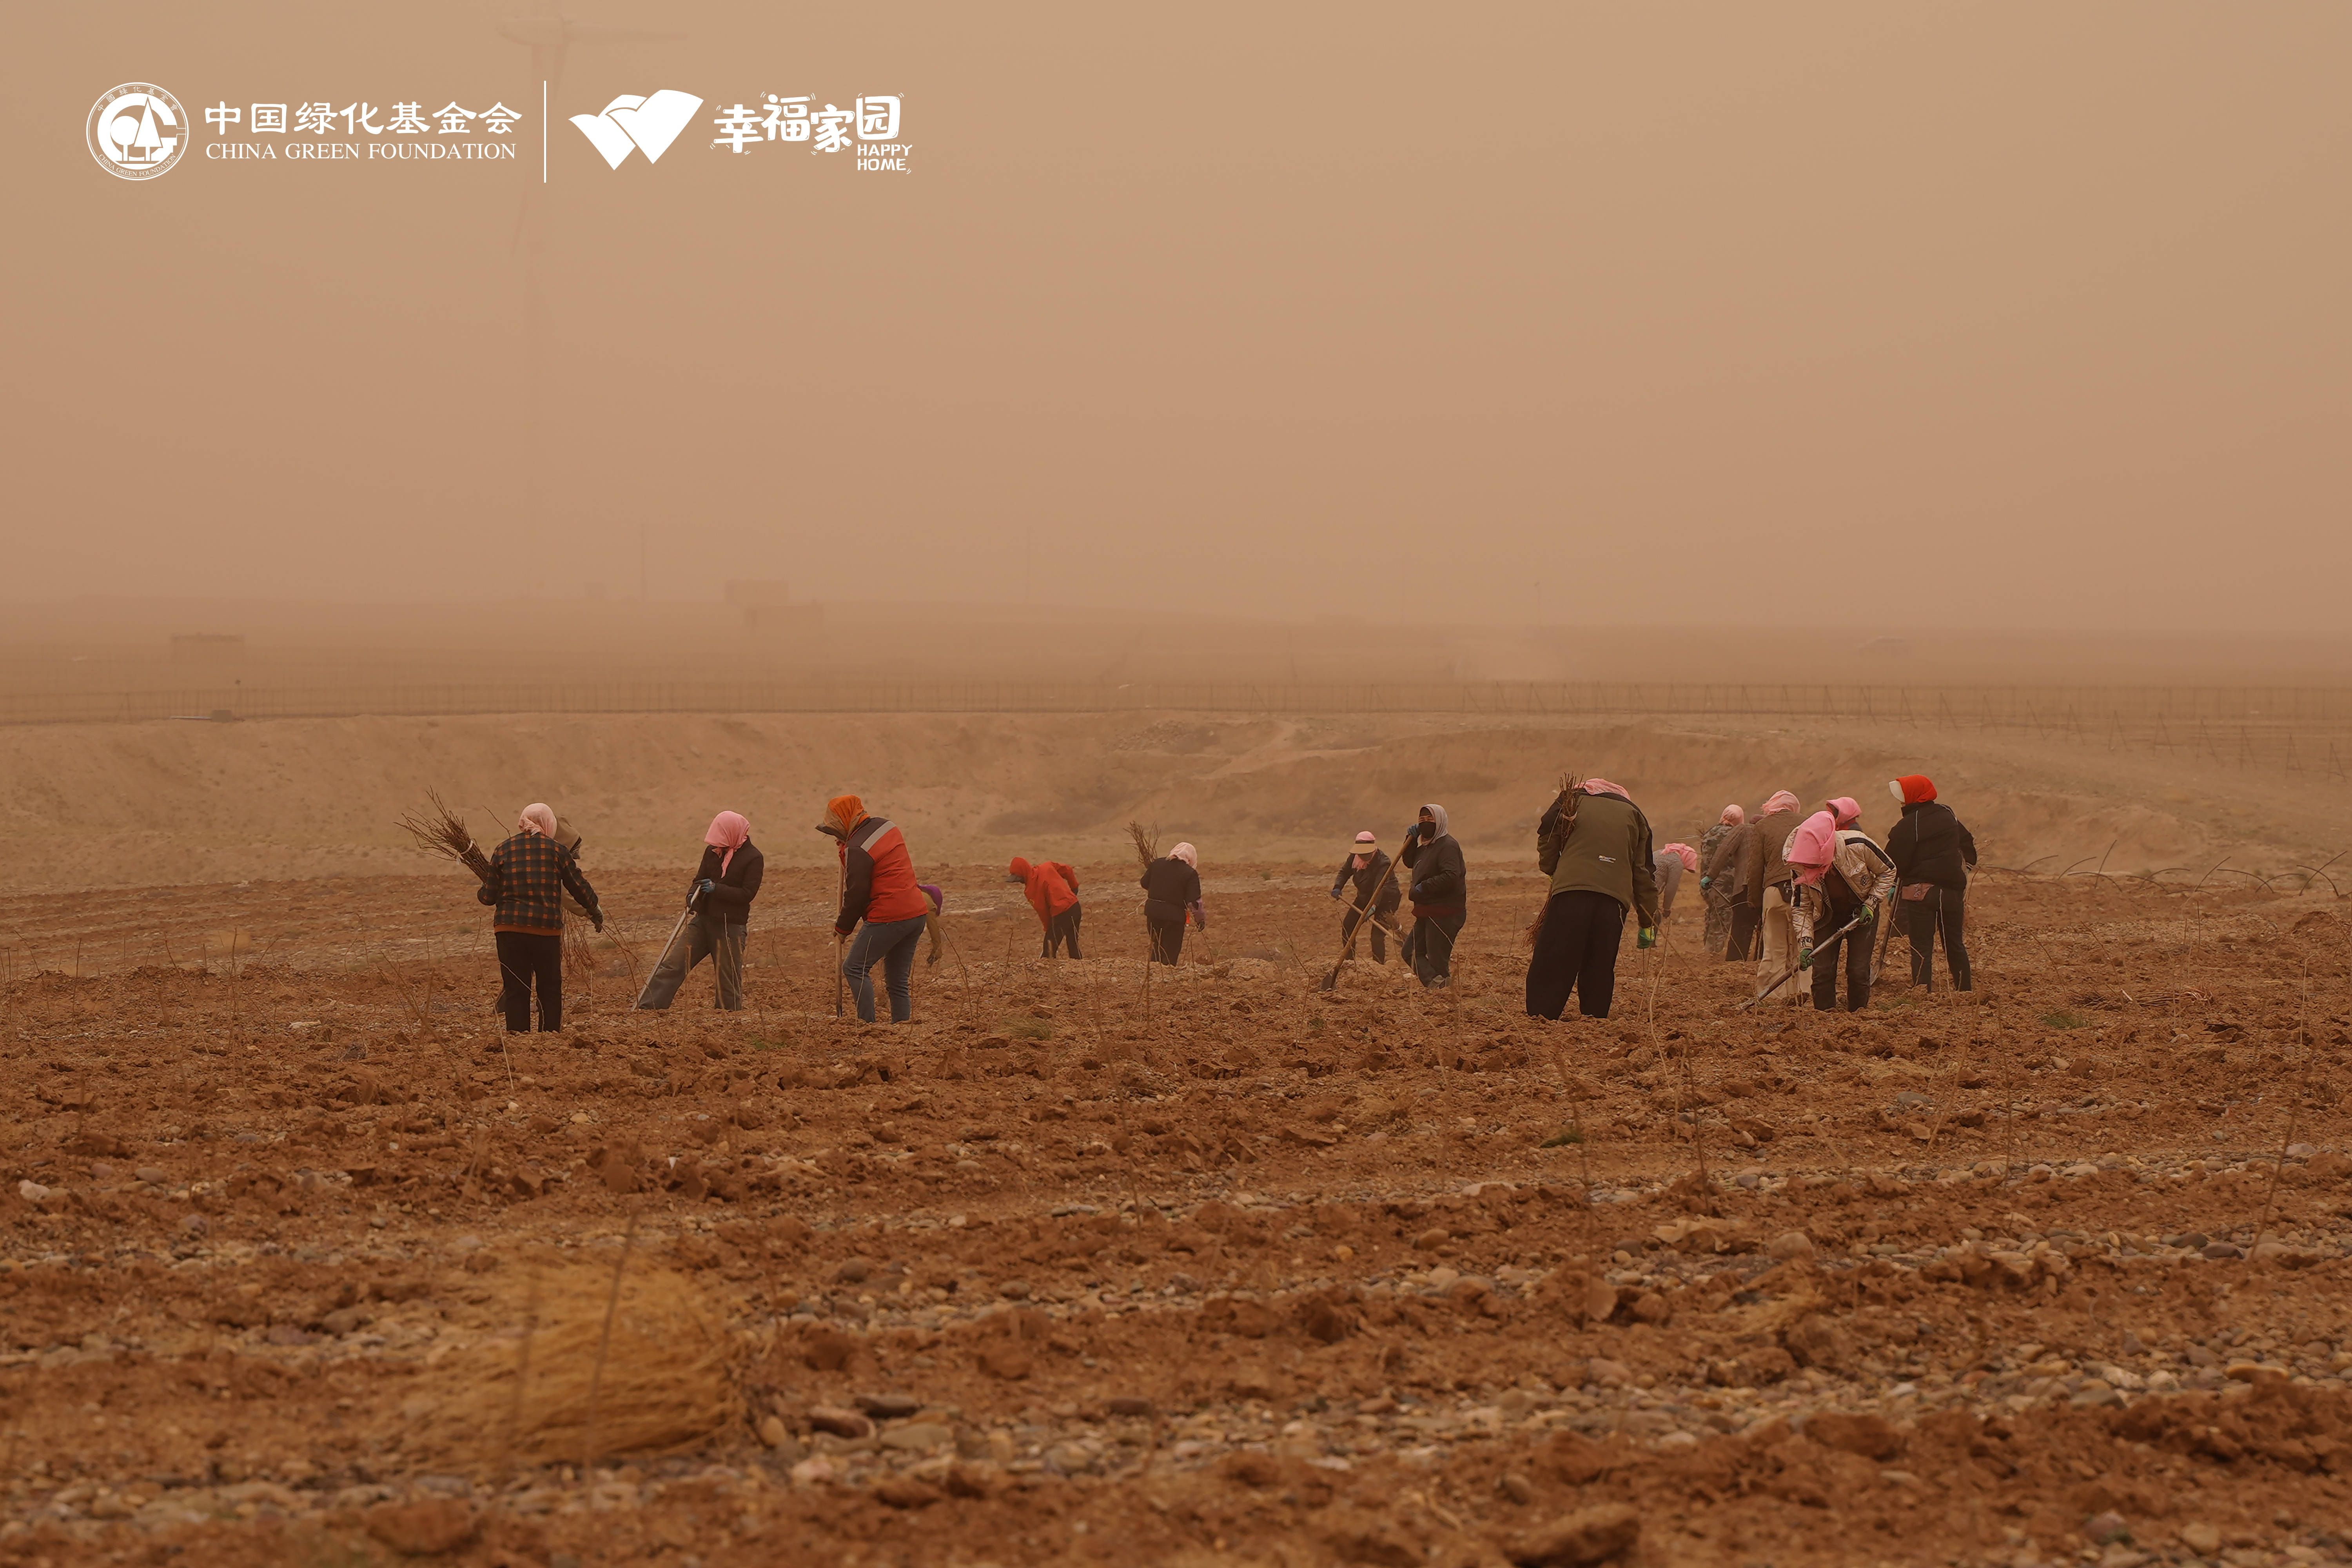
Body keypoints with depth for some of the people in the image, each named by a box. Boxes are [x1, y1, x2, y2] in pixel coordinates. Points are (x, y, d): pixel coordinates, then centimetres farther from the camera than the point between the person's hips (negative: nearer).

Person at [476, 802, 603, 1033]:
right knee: (550, 986, 10)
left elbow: (489, 896, 6)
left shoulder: (503, 851, 5)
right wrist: (596, 911, 25)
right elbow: (579, 886, 9)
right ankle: (551, 1032, 11)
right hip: (547, 927, -1)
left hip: (509, 927, 1)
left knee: (515, 987, 6)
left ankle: (518, 1032, 4)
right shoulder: (556, 850, 2)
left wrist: (480, 892, 30)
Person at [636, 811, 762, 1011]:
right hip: (703, 920, 5)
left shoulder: (753, 858, -9)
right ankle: (649, 1007, -4)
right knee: (673, 964, -2)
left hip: (731, 926, -5)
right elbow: (701, 880, 13)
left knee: (728, 976, 2)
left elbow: (747, 894, -14)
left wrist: (716, 889, -21)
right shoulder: (713, 851, 8)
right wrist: (693, 894, -9)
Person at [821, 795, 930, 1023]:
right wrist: (846, 845, 21)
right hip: (917, 913, 9)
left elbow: (857, 894, -11)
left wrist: (843, 928, 2)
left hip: (888, 918, -9)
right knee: (898, 980, 13)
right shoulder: (887, 826, 11)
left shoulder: (858, 849, -15)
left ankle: (868, 1024, -11)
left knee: (854, 968, -4)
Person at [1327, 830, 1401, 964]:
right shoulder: (1354, 857, -9)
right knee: (1347, 927, 6)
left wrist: (1373, 906, -52)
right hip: (1365, 896, 7)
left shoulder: (1382, 861, -30)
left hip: (1386, 898, -7)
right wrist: (1337, 887, -13)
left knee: (1378, 935, -19)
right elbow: (1345, 872, 6)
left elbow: (1380, 887, -39)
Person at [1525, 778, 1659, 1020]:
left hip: (1571, 893, -2)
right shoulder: (1633, 814, 23)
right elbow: (1644, 872, 19)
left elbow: (1546, 856, 15)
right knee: (1600, 971, 11)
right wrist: (1649, 921, 21)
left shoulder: (1571, 803, 17)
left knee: (1550, 966, -1)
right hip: (1615, 899, 2)